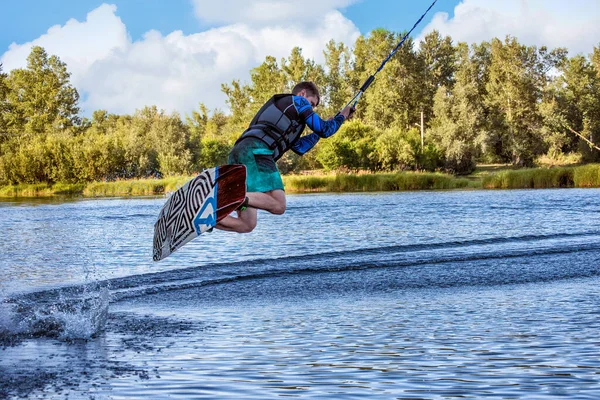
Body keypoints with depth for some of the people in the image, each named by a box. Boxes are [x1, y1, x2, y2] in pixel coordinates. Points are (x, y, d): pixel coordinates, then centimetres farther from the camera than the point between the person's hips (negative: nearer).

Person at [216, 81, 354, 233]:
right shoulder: (298, 101, 17)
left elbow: (299, 147, 42)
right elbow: (324, 130, 15)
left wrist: (323, 127, 46)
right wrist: (342, 116, 33)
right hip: (256, 150, -8)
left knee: (246, 225, 2)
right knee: (278, 205, -19)